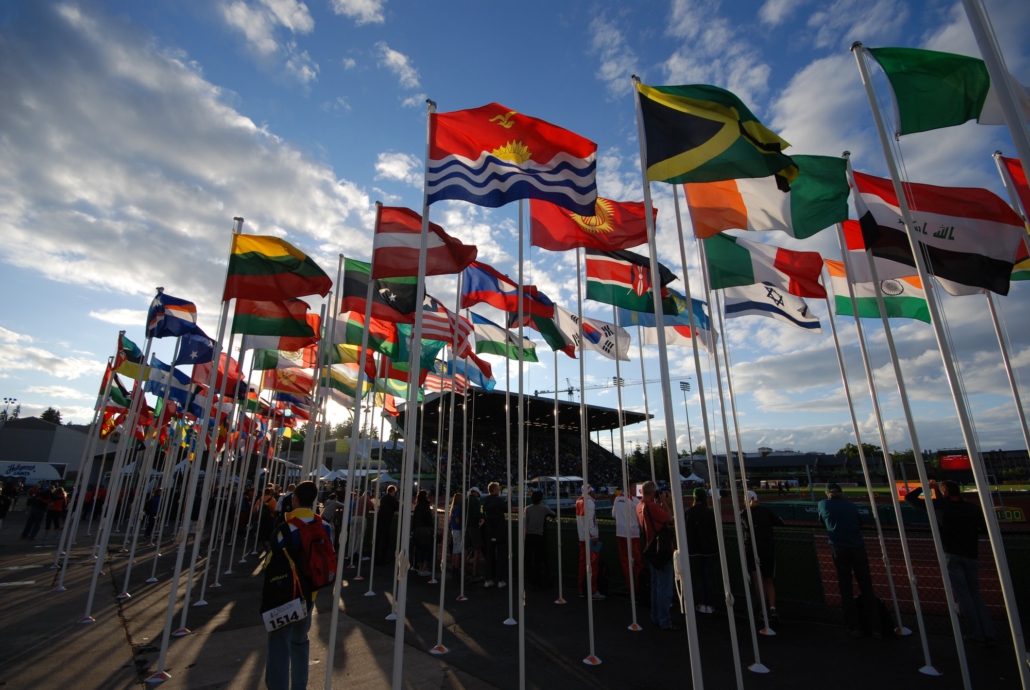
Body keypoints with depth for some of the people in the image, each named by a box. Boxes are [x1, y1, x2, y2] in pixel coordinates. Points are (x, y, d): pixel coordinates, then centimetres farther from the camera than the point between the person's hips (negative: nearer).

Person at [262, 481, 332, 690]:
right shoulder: (325, 528, -5)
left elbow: (272, 567, -15)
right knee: (300, 642, 23)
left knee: (279, 647, 3)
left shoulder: (284, 529, -19)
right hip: (309, 594, 6)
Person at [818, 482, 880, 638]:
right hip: (858, 547, 2)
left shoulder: (823, 504, 12)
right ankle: (875, 627, 9)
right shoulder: (851, 505, 16)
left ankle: (855, 627, 5)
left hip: (839, 548, -2)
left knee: (846, 588, 5)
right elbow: (859, 525, 26)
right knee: (866, 587, 8)